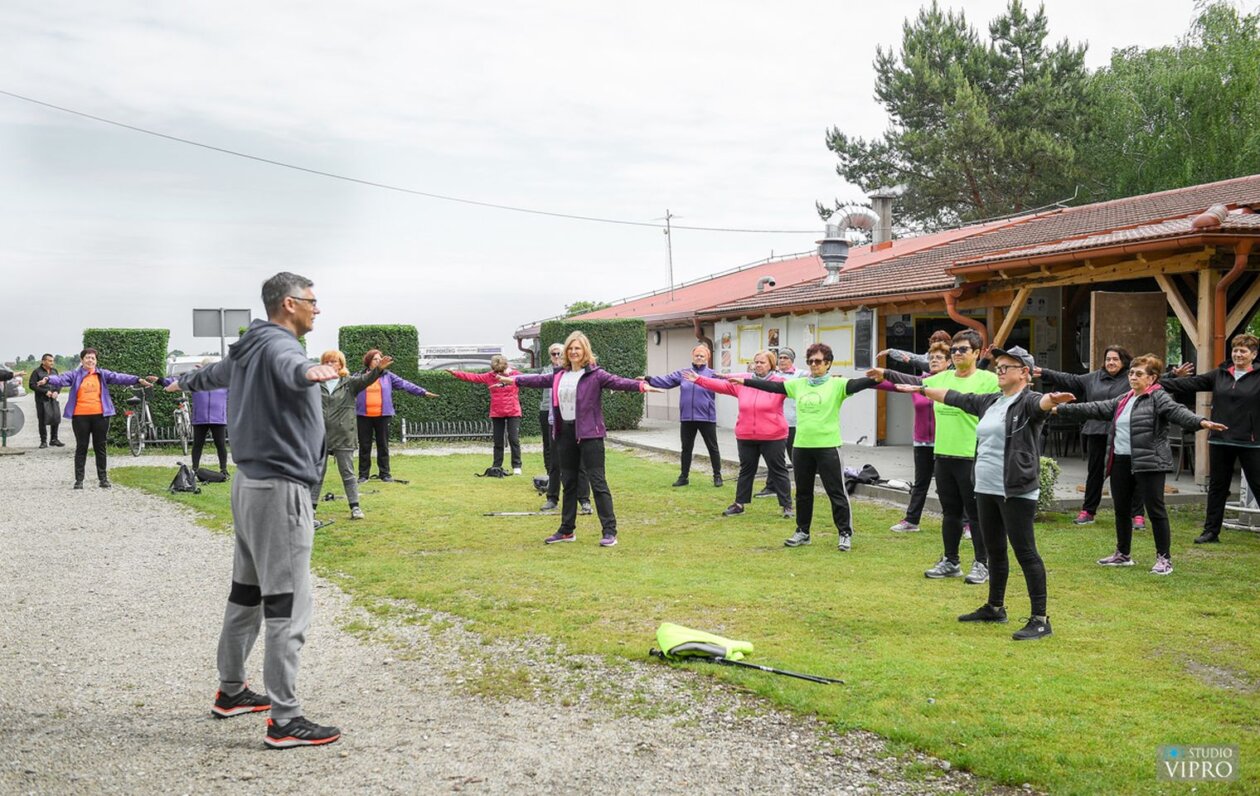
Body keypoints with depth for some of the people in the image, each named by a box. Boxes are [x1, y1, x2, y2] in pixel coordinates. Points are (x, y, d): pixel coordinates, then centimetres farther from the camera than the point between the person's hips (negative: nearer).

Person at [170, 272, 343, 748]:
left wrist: (187, 384, 59)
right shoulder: (277, 345, -15)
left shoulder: (247, 350, 14)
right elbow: (288, 365, -41)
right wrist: (309, 372, -64)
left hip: (250, 484, 10)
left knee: (247, 592, 19)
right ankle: (285, 721, -7)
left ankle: (231, 692, 32)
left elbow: (216, 373, 36)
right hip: (281, 489, -10)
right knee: (288, 604, -8)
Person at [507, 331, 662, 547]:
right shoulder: (560, 376, 12)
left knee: (597, 482, -8)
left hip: (589, 434, -7)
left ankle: (609, 531, -6)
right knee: (568, 482, 14)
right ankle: (567, 530, 25)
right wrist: (514, 379, 38)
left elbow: (617, 381, -23)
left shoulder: (595, 374, -8)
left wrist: (641, 386, -39)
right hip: (565, 432, 7)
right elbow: (539, 380, 27)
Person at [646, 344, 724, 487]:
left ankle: (717, 476, 19)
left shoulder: (712, 374, -4)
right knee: (686, 448, 12)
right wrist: (649, 379, -5)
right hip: (687, 418, 3)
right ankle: (684, 476, 23)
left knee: (712, 448, 7)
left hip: (706, 418, -3)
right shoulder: (683, 373, 7)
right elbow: (666, 381, 4)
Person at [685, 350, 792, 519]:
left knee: (778, 471, 4)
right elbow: (721, 385, 6)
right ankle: (739, 504, 25)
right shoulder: (742, 382, 4)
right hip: (746, 437, 4)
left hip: (773, 437, -4)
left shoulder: (779, 383, -6)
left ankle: (787, 506, 13)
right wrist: (699, 379, 3)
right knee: (746, 470, 16)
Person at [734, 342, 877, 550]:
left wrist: (876, 379, -39)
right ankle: (802, 532, 27)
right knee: (803, 492, 15)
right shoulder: (798, 384, 10)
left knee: (836, 492, 1)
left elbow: (857, 384, -21)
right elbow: (772, 386, 15)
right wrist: (745, 381, 17)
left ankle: (845, 534, 10)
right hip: (801, 446, 5)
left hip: (828, 446, -5)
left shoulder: (836, 385, -5)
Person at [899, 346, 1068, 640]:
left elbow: (1041, 403, -32)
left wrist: (1054, 400, -56)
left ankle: (1040, 620, -3)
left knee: (1025, 552, -7)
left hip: (1017, 492, -8)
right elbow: (954, 398, 26)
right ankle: (994, 607, 32)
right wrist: (921, 388, 32)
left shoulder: (1027, 402, -9)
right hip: (985, 489, 8)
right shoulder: (990, 402, 15)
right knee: (994, 551, 18)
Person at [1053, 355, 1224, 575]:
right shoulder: (1123, 400, 16)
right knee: (1121, 509, 15)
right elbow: (1096, 408, 21)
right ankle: (1123, 554, 29)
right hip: (1121, 462, 8)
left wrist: (1201, 422, -43)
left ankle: (1164, 558, 5)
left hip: (1149, 464, -8)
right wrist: (1061, 409, 20)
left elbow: (1177, 411, -23)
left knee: (1155, 510, -4)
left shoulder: (1158, 397, -7)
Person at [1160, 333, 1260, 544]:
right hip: (1220, 440, 4)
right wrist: (1159, 384, 0)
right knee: (1217, 486, 11)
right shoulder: (1219, 375, 8)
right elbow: (1190, 383, 6)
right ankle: (1211, 531, 19)